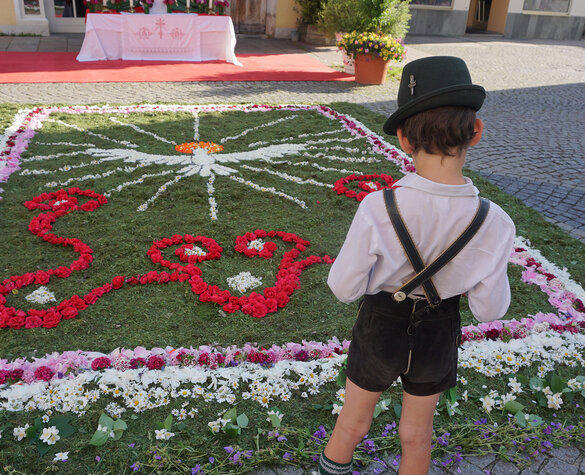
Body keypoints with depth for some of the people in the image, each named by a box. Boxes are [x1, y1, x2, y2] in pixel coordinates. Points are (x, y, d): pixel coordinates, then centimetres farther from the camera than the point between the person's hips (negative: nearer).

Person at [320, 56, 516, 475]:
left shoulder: (378, 209, -30)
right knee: (417, 435, 28)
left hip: (381, 326, -1)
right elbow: (489, 309, -12)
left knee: (353, 424, 27)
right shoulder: (494, 223, -24)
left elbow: (344, 287, -18)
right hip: (439, 331, 1)